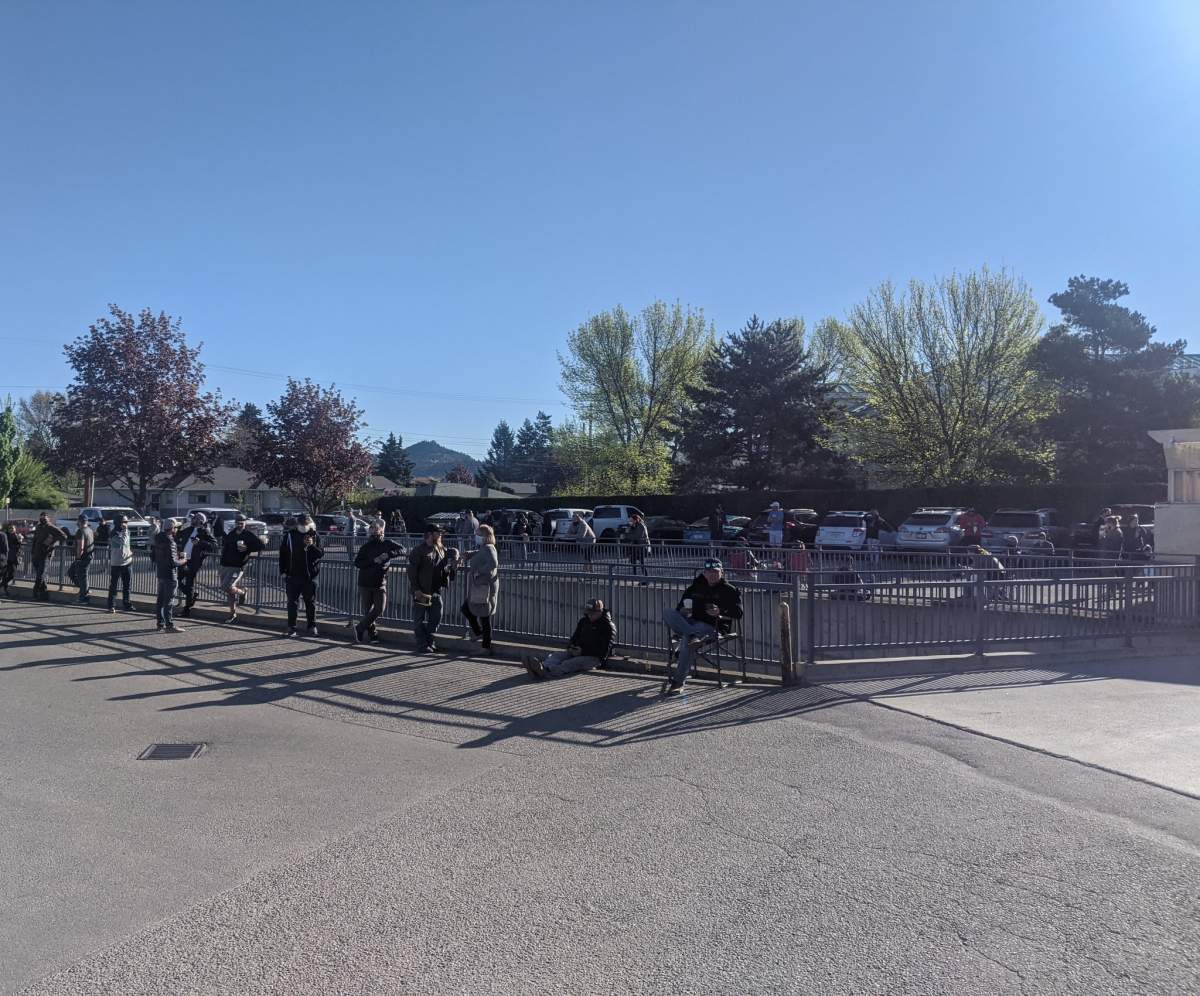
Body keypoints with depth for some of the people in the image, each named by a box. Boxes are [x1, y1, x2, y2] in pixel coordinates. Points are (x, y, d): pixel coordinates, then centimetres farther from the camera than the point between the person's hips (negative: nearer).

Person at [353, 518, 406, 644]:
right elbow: (357, 562, -4)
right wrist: (373, 561, -18)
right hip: (365, 583, 0)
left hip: (380, 584, 0)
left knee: (379, 609, -7)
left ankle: (359, 628, 8)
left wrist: (389, 554, -22)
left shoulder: (387, 544, 2)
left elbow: (403, 550, -7)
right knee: (367, 611, 4)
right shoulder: (366, 546, 3)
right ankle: (372, 634, 16)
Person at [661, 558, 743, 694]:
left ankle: (678, 681, -32)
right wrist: (682, 611, 0)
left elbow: (737, 614, -5)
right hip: (692, 623, 6)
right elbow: (680, 607, 25)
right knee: (668, 613, -20)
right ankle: (693, 636, -42)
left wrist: (720, 613, -23)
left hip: (712, 626, -5)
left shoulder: (729, 591, 8)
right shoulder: (694, 588, 23)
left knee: (687, 639, -35)